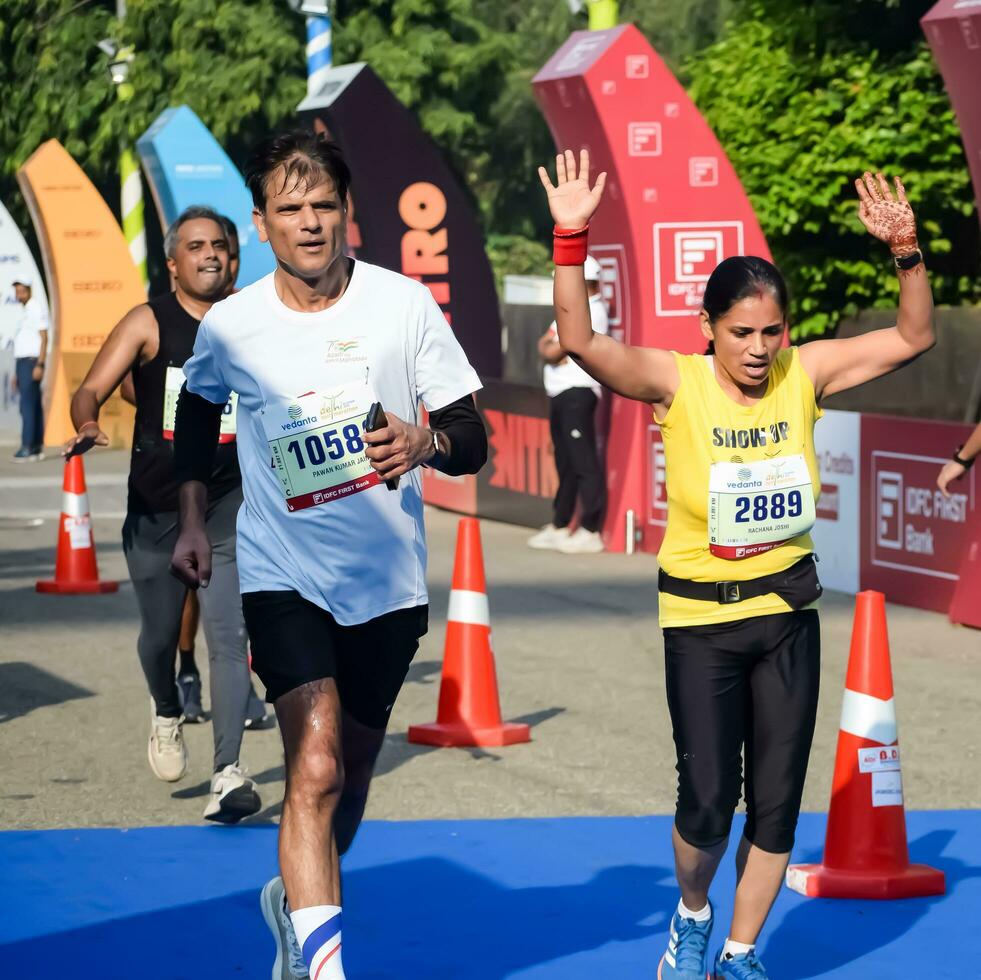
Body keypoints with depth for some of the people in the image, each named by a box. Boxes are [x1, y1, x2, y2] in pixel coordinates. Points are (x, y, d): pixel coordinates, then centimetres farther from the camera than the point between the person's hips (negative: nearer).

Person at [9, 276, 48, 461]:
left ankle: (27, 448, -19)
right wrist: (16, 373, 20)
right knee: (34, 406, 8)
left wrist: (40, 365, -23)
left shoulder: (37, 309, -9)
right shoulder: (22, 312, 20)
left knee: (27, 405, -15)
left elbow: (44, 338, -15)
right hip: (21, 362, 9)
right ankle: (38, 447, 8)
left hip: (32, 362, -9)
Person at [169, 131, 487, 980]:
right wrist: (192, 519, 11)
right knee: (316, 768, -20)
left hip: (389, 581, 2)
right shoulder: (230, 326, -5)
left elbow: (472, 438, -3)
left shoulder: (404, 304, -7)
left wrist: (427, 441, -24)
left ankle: (296, 899, 44)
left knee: (352, 774, 16)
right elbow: (198, 409, 18)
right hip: (284, 577, -2)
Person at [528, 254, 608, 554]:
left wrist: (548, 347, 4)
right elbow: (547, 344, 18)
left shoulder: (591, 312, -13)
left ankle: (590, 531, -11)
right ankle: (559, 527, 22)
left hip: (577, 392, -10)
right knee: (566, 462, 15)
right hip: (561, 393, 10)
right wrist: (549, 346, -3)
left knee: (584, 462, -10)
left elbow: (552, 352, -16)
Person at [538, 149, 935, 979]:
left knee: (777, 802, 7)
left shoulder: (803, 374, -5)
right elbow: (581, 343, -26)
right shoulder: (676, 382, -13)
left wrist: (905, 249, -18)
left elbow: (913, 339, -4)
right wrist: (571, 240, -36)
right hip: (701, 618, -3)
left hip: (788, 612, 3)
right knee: (708, 802, -5)